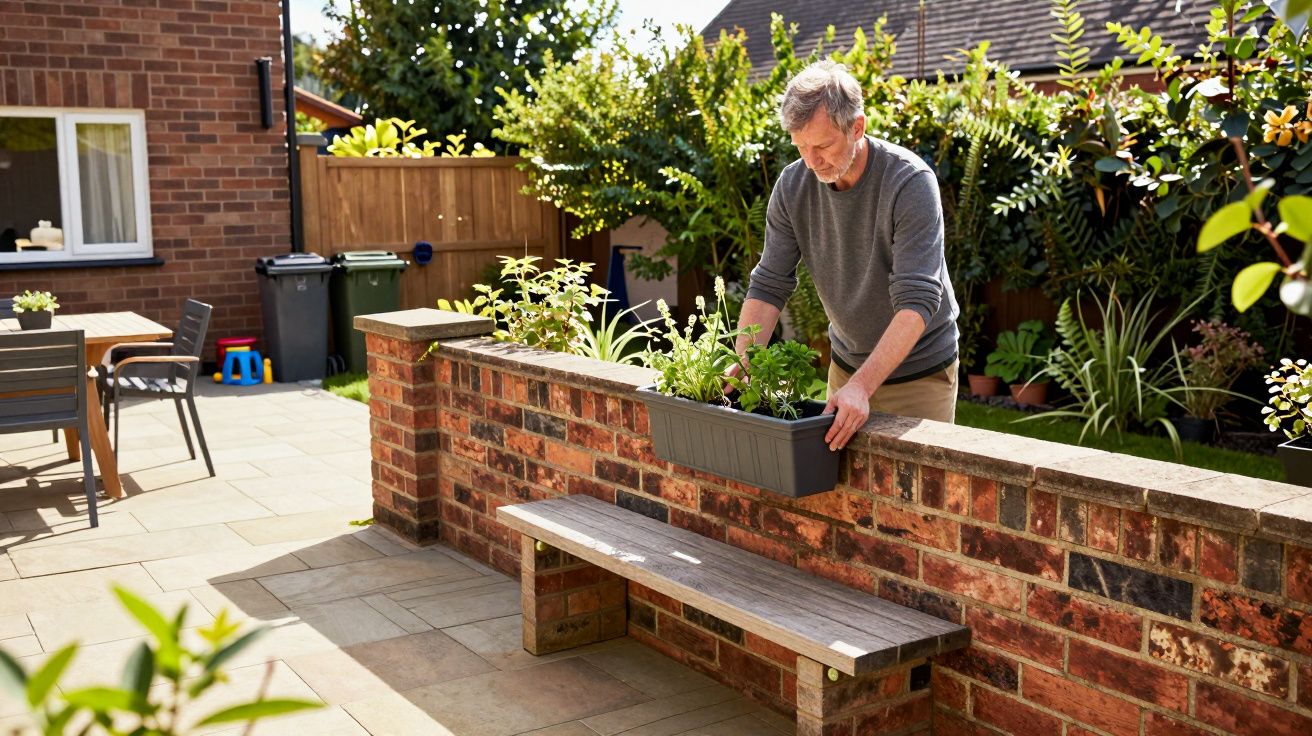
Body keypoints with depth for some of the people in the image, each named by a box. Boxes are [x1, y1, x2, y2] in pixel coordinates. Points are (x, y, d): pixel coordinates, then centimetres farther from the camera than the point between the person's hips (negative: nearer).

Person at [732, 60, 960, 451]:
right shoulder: (793, 184, -10)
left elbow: (917, 301, -30)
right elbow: (768, 286, -7)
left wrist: (863, 385, -40)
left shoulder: (911, 182, -24)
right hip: (847, 364, 4)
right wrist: (742, 366, -22)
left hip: (919, 370, -4)